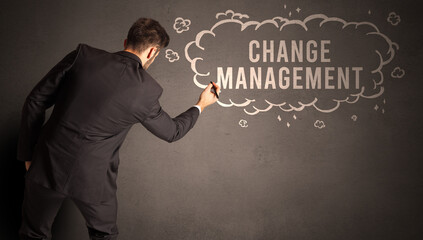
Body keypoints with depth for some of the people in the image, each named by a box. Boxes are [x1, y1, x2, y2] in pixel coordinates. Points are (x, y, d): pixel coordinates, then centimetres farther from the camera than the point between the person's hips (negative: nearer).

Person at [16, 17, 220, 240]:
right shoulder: (147, 91, -9)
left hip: (48, 165, 2)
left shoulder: (82, 55, -6)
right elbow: (171, 132, 10)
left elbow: (36, 101, -3)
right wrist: (200, 106, 28)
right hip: (92, 179, -1)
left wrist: (28, 153, 7)